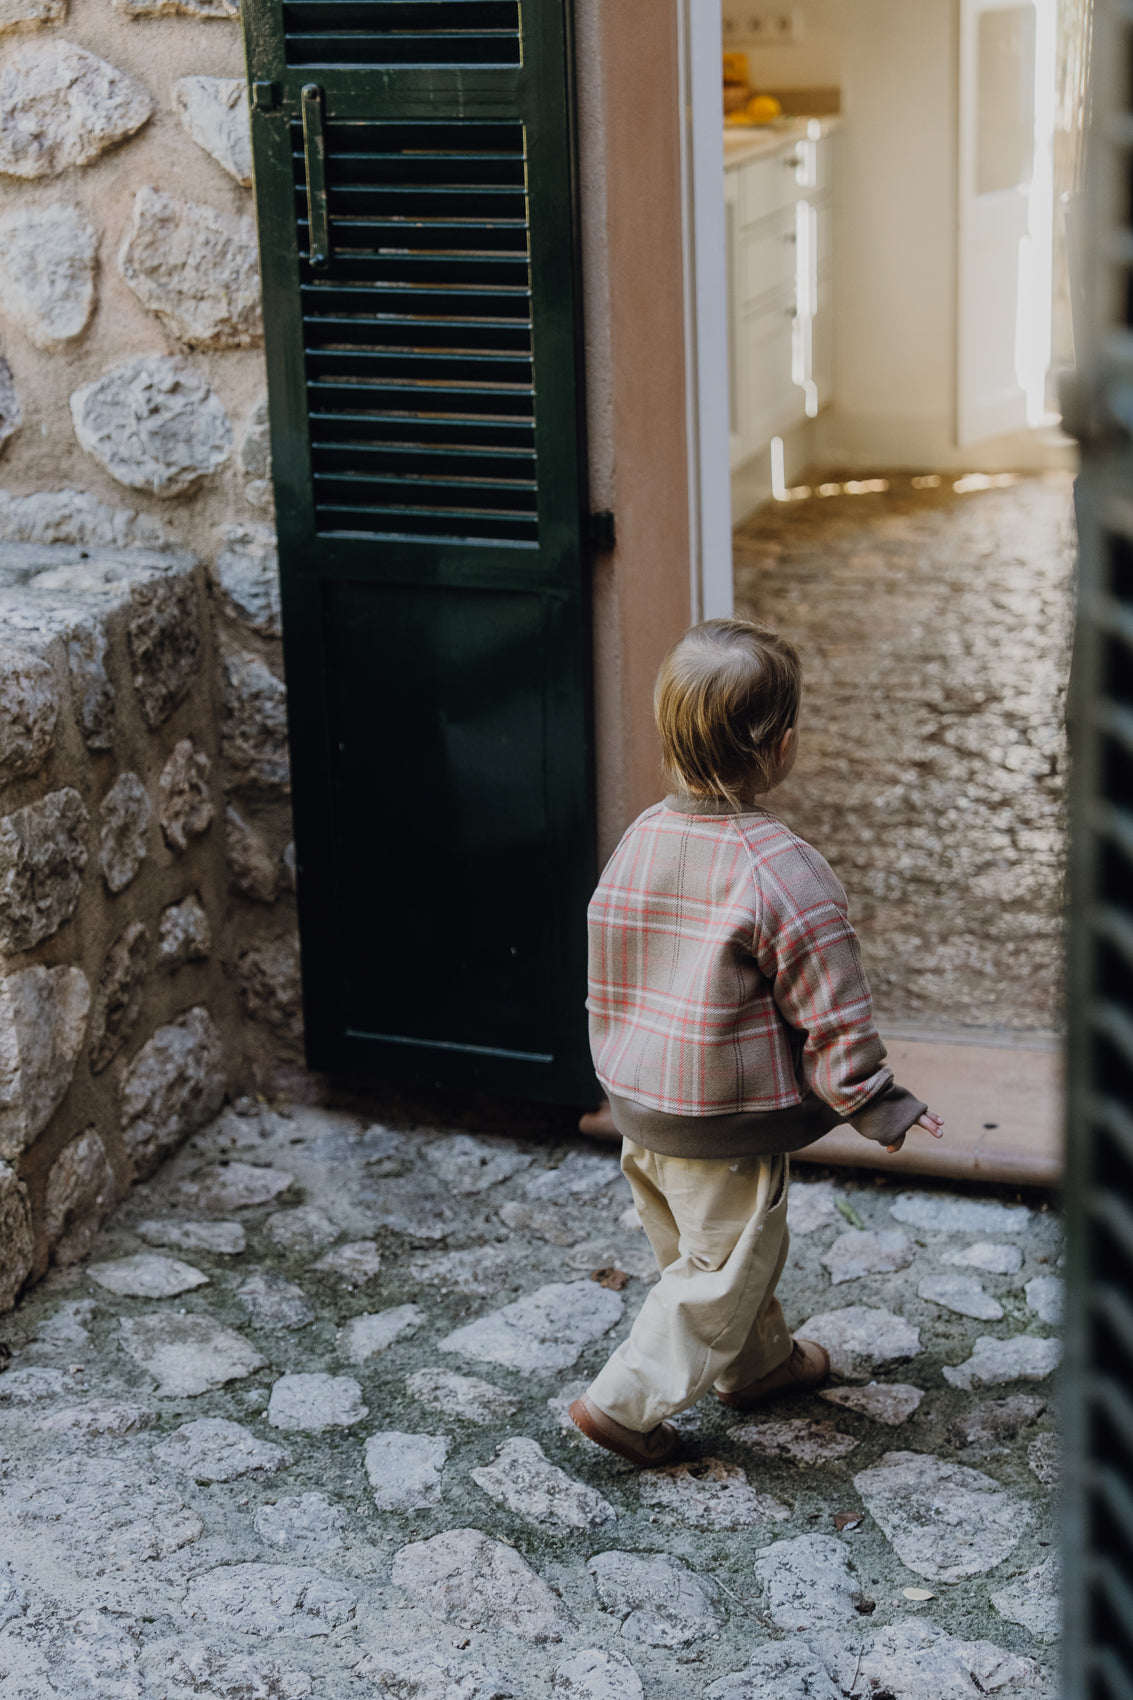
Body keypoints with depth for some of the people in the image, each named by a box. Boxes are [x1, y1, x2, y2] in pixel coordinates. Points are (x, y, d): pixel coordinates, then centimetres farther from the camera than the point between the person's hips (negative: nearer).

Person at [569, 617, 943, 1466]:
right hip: (728, 1128, -8)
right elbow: (831, 1014, -20)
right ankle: (625, 1401, 16)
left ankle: (758, 1363, 45)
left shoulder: (641, 838, -3)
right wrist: (881, 1107, -6)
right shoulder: (783, 870, -25)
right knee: (722, 1270, 11)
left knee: (700, 1247, 25)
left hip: (640, 1108, 8)